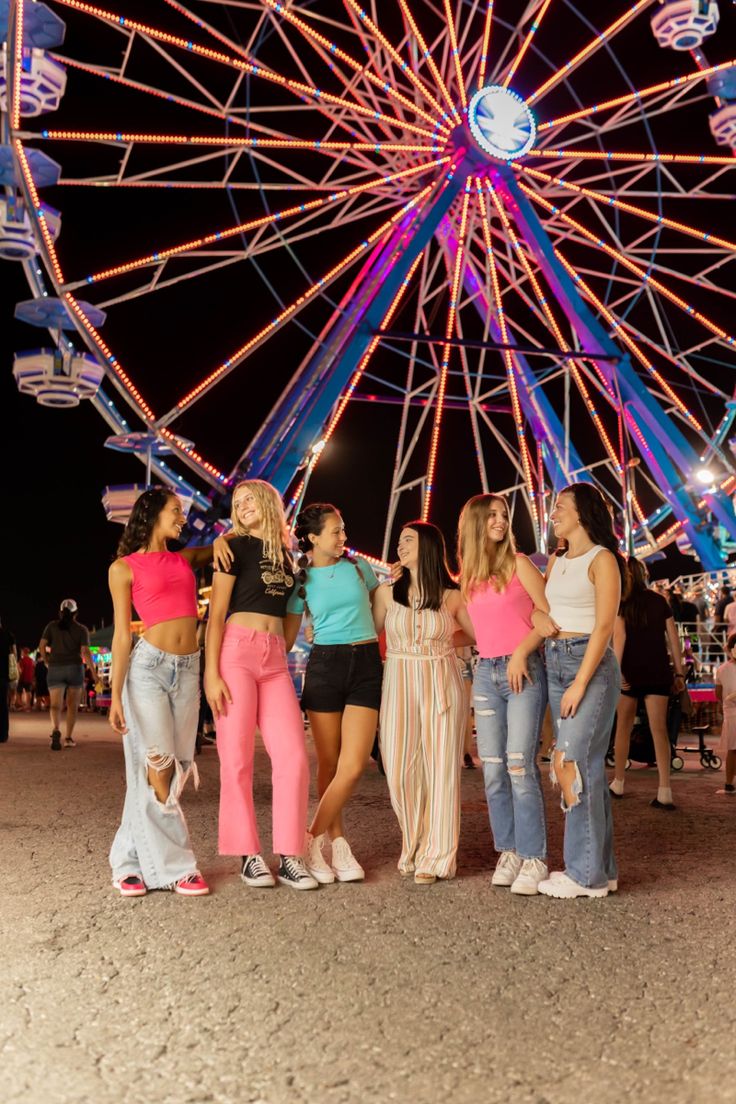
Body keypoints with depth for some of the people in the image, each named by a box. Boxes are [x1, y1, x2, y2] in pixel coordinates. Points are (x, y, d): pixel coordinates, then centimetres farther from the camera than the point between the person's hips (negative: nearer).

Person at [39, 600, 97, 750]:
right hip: (75, 668, 0)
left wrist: (49, 661, 15)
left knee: (55, 704, -5)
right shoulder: (82, 629, 1)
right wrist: (94, 671, -5)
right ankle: (69, 738, 14)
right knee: (72, 704, 13)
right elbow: (85, 652, -9)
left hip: (55, 669, 0)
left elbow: (41, 647, -1)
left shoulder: (52, 626, 4)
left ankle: (56, 730, -32)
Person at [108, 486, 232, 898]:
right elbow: (122, 635, -2)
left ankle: (134, 859, 15)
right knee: (158, 768, -6)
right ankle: (174, 864, 5)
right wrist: (115, 697, -6)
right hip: (149, 666, -5)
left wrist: (220, 540, 2)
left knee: (176, 769, 4)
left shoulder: (185, 559, 15)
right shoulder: (124, 568, 2)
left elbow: (222, 549, 27)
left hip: (188, 669, 5)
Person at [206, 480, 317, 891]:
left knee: (293, 756, -3)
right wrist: (211, 672, -13)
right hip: (237, 652, -5)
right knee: (238, 758, -3)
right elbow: (217, 613, -5)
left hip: (276, 660, 5)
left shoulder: (285, 553, 17)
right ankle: (249, 855, 8)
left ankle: (289, 856, 5)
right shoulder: (237, 547, 1)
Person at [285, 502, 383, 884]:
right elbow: (287, 637, 6)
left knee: (353, 765, -10)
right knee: (329, 764, 3)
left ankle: (313, 838, 4)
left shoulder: (359, 566, 6)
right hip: (324, 666, -1)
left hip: (366, 665, 1)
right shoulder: (301, 580, 4)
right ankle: (338, 845, 16)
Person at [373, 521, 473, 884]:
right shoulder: (387, 592, 5)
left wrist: (443, 643, 7)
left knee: (439, 770, 0)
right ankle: (412, 850, 18)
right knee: (401, 771, -1)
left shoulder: (451, 596, 3)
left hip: (441, 685, -1)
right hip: (398, 685, 1)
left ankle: (435, 857, 11)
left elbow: (475, 633, 14)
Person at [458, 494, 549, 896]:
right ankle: (508, 852, 15)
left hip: (524, 671, -5)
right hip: (485, 673, 5)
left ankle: (533, 859, -3)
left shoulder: (518, 563, -1)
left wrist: (521, 652, -14)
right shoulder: (467, 574, 13)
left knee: (519, 764, -10)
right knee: (493, 770, 4)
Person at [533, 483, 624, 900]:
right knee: (585, 766, 9)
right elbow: (536, 604, 20)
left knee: (572, 763, -11)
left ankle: (586, 872, -2)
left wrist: (580, 683, -17)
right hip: (555, 663, 7)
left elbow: (603, 626, -12)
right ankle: (602, 868, 16)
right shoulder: (556, 561, 16)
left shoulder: (602, 559, -5)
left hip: (591, 664, -7)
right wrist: (537, 616, -5)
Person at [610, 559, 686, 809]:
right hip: (658, 673, 2)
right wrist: (680, 672, 9)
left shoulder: (621, 602, -2)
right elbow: (673, 638, 6)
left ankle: (618, 784, 21)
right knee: (659, 729, -2)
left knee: (624, 727, 13)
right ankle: (664, 792, -9)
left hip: (631, 672, -2)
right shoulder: (659, 601, 7)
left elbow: (619, 635, -13)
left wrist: (616, 670, -15)